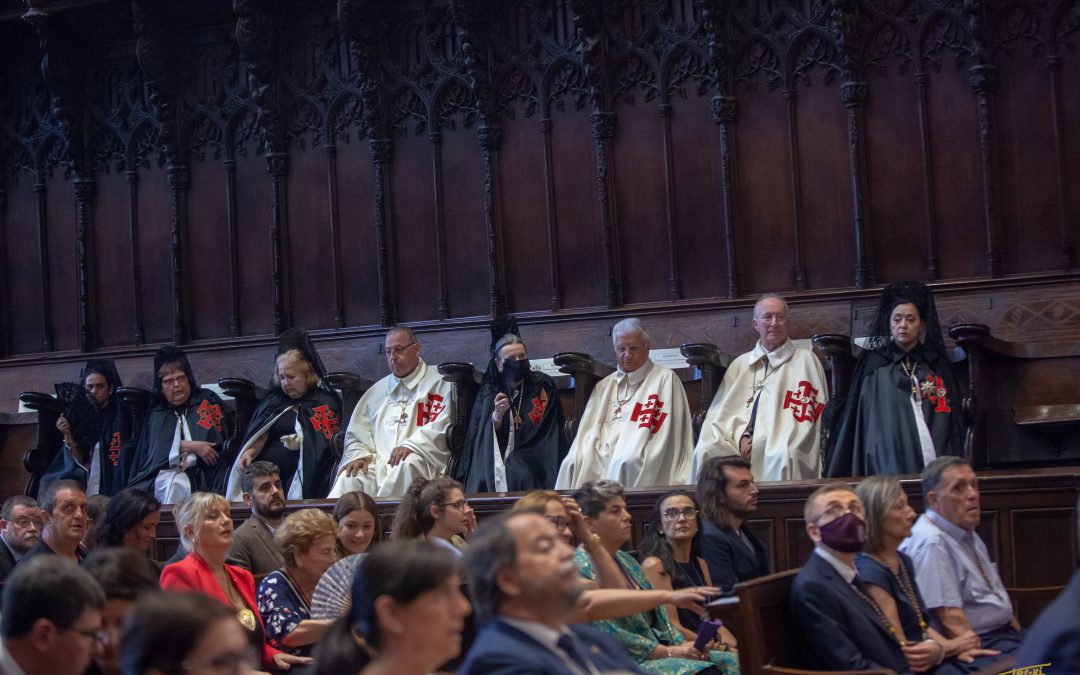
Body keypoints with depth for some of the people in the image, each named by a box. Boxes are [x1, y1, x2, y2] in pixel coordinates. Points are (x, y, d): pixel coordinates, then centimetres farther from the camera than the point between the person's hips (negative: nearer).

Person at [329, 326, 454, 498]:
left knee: (409, 464, -39)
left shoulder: (438, 383, 11)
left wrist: (411, 445, -18)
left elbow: (442, 425, -5)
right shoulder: (377, 390, 28)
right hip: (378, 461, 4)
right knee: (349, 476, -27)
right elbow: (356, 432, 23)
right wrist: (357, 456, 1)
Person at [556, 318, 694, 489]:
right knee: (571, 464, -24)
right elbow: (589, 432, 19)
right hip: (601, 458, 4)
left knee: (625, 463, -36)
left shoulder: (665, 379, 7)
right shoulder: (604, 386, 25)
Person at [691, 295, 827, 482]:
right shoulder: (740, 365, 22)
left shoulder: (805, 361, 10)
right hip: (739, 451, 3)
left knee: (783, 457, -36)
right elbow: (721, 413, 16)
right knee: (706, 452, -25)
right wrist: (741, 437, -6)